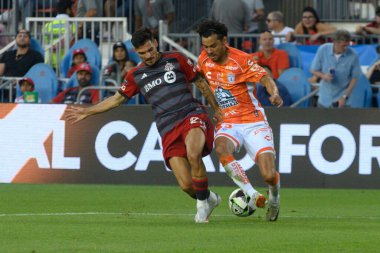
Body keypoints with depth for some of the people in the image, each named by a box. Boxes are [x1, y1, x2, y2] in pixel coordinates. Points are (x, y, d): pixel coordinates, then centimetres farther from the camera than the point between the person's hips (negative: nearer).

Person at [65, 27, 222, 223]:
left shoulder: (176, 60, 7)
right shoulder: (136, 75, 14)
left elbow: (201, 83, 15)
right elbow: (117, 99, 26)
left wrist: (217, 109, 15)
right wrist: (87, 112, 27)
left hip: (191, 115, -2)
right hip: (168, 130, 3)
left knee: (193, 154, -37)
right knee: (186, 185, -14)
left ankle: (203, 202, -13)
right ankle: (209, 200, 21)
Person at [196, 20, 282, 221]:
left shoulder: (242, 60, -13)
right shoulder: (204, 60, 0)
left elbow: (266, 80, -20)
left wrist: (274, 94, -40)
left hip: (253, 122, -3)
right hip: (228, 123, 3)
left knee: (269, 176, -15)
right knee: (221, 148, -35)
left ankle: (274, 197, 23)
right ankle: (252, 195, -32)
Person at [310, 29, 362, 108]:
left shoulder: (353, 56, -16)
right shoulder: (323, 50, -11)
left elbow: (354, 78, -7)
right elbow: (313, 70, -1)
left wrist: (345, 96, -14)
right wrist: (323, 76, -23)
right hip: (324, 99, 3)